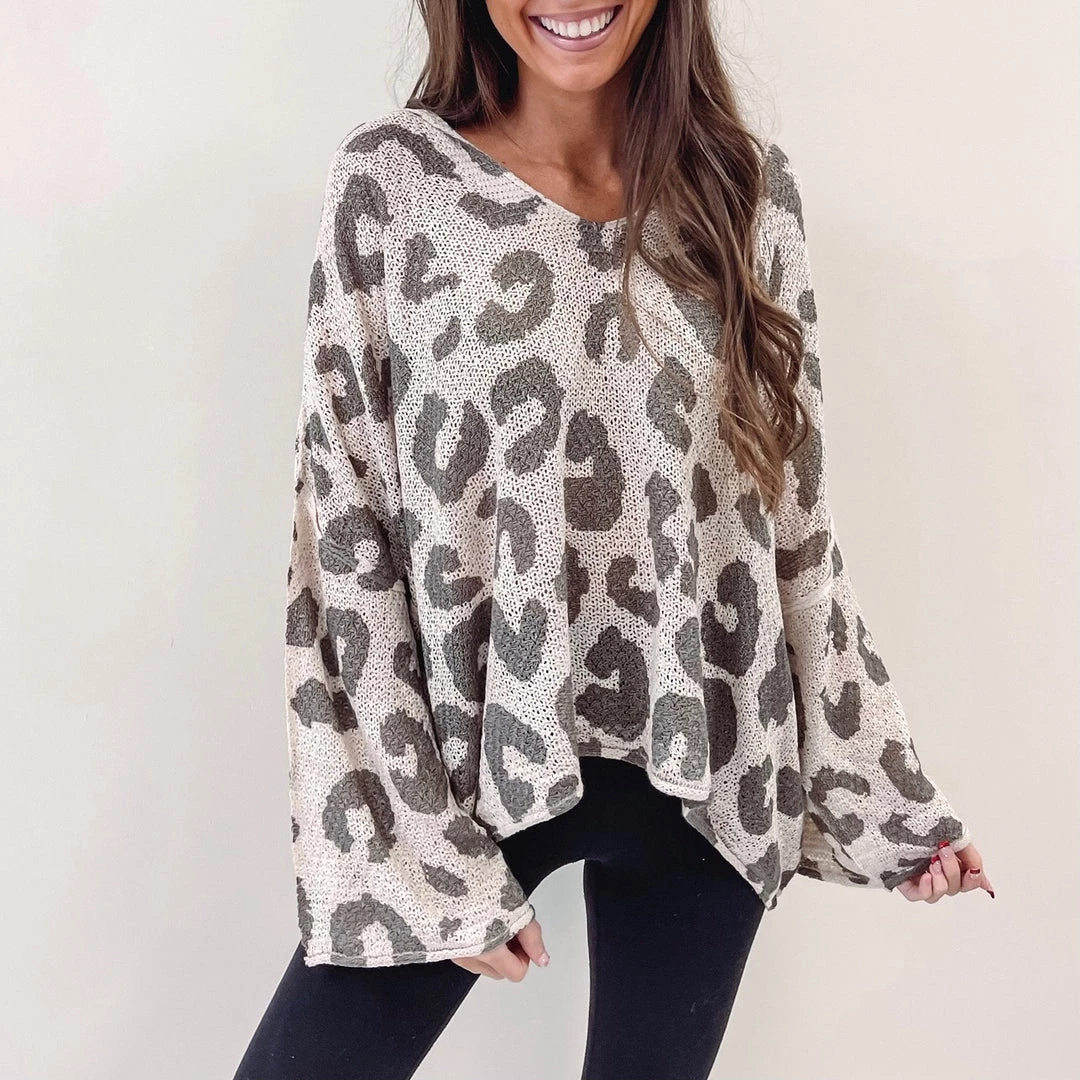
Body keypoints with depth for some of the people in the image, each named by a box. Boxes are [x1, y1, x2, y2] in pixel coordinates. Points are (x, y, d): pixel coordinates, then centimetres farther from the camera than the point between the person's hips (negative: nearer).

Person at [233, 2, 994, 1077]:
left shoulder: (750, 187, 1)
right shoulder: (389, 180, -6)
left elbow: (795, 511, 5)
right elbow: (344, 530, -7)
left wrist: (875, 786, 6)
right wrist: (419, 846, -11)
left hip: (707, 778, 2)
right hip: (471, 759, -1)